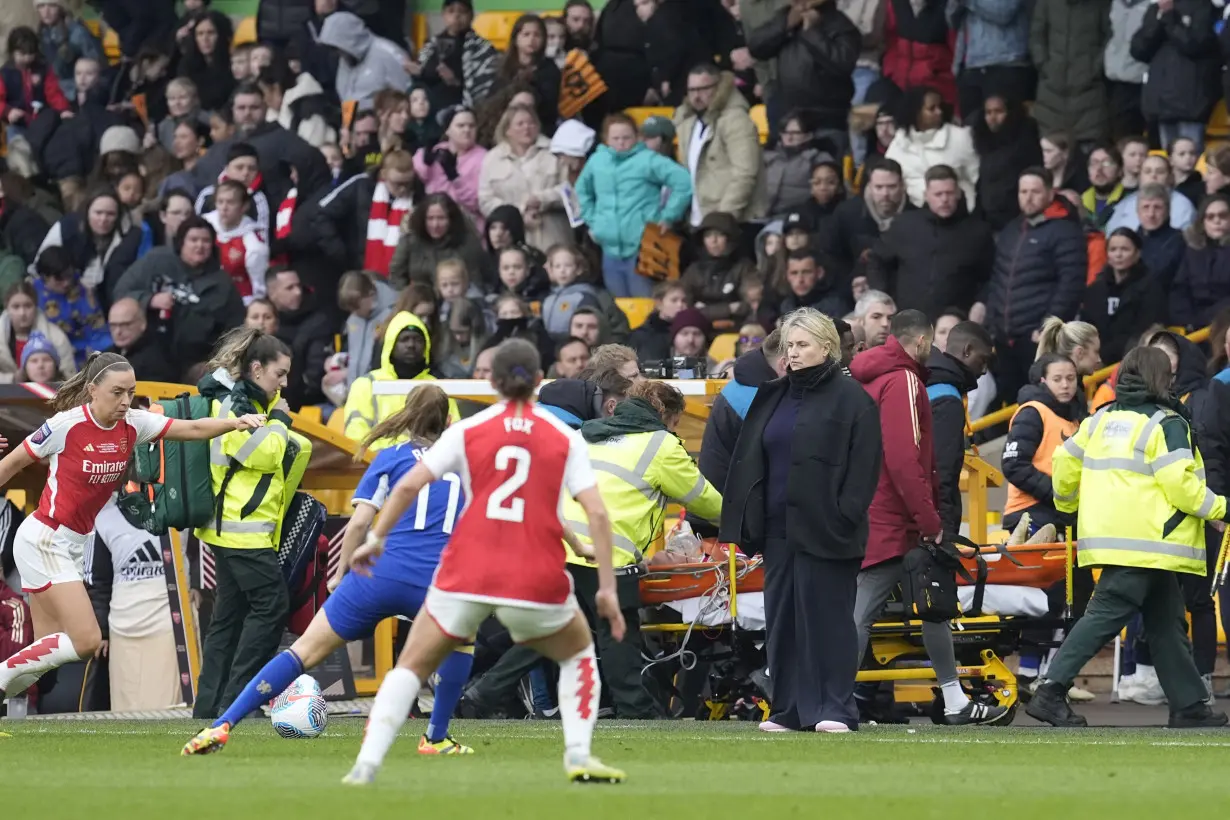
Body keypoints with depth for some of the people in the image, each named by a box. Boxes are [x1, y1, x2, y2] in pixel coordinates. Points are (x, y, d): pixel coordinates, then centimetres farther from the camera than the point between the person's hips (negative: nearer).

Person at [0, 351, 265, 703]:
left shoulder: (133, 424, -2)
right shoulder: (66, 425, -18)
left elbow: (193, 429, -7)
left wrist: (236, 422, -24)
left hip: (75, 543, 7)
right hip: (44, 540, -7)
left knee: (49, 650, 5)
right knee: (86, 641, -15)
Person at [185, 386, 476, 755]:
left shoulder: (391, 457, 10)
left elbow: (360, 520, 2)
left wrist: (341, 572, 13)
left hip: (380, 573, -1)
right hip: (435, 583, 1)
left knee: (305, 650, 4)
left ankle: (222, 726, -4)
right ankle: (436, 738, 27)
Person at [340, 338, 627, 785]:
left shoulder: (467, 431, 5)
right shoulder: (565, 438, 5)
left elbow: (408, 485, -3)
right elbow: (596, 513, -3)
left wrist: (375, 538, 6)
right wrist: (607, 588, 1)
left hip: (466, 576, 0)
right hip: (538, 580, 0)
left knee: (411, 667, 14)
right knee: (579, 656, 27)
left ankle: (366, 764, -2)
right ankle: (579, 756, 12)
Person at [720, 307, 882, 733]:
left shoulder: (851, 398, -3)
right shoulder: (771, 398, 17)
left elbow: (863, 466, -8)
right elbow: (748, 463, 18)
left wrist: (846, 516, -17)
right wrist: (748, 520, 9)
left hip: (823, 531, -7)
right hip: (779, 527, 7)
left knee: (827, 616, -6)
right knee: (783, 619, 6)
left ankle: (835, 709, -4)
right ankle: (790, 709, 10)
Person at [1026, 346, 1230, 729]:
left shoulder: (1101, 419, 15)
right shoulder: (1165, 424, -8)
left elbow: (1066, 461, 17)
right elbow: (1179, 482, -16)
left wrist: (1068, 503, 35)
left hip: (1107, 536, 8)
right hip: (1148, 542, -8)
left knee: (1167, 621, 14)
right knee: (1105, 616, -10)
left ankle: (1188, 705, 17)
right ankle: (1051, 692, -17)